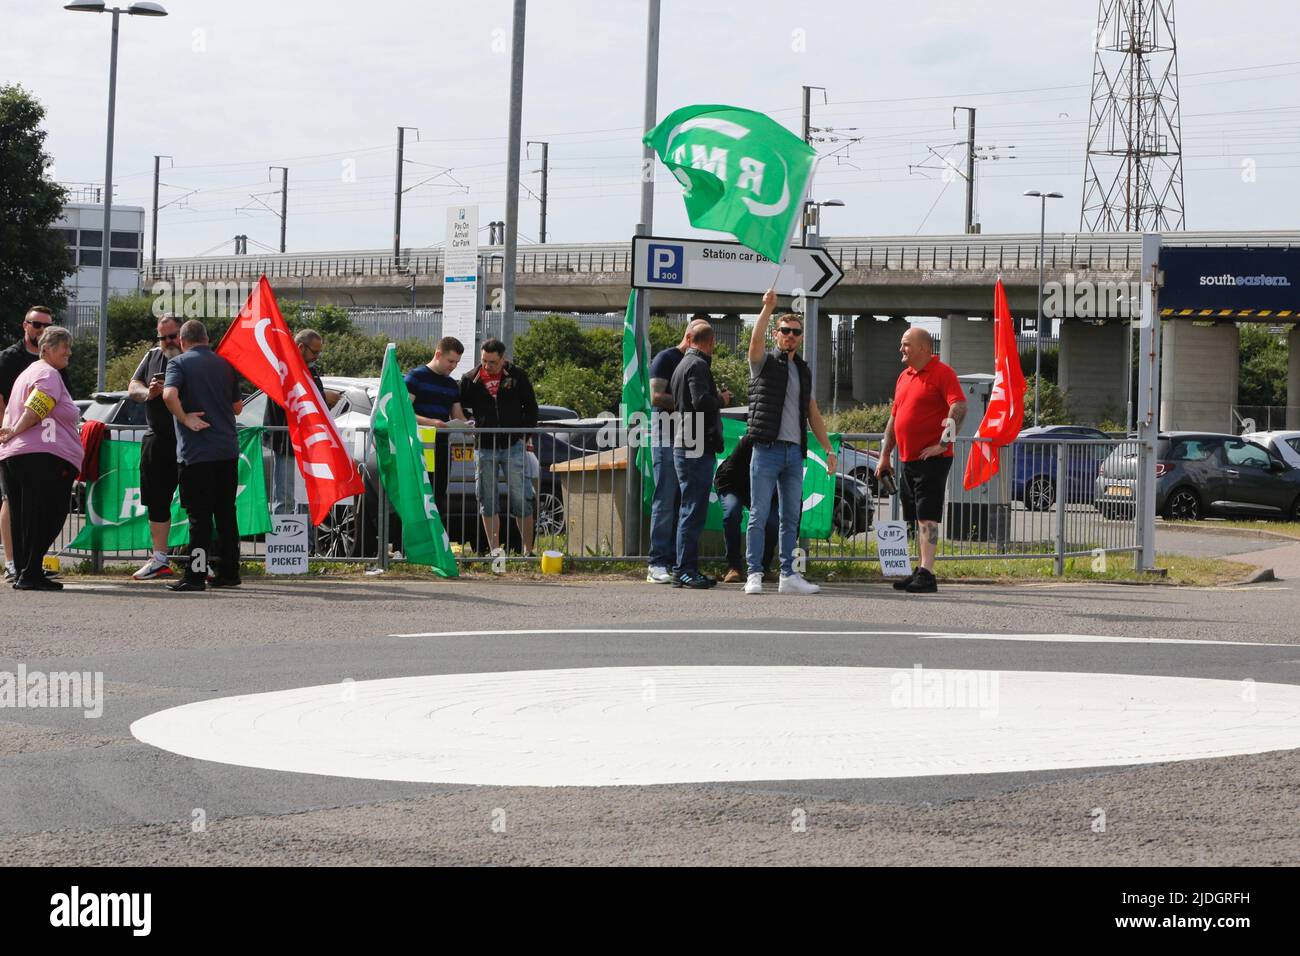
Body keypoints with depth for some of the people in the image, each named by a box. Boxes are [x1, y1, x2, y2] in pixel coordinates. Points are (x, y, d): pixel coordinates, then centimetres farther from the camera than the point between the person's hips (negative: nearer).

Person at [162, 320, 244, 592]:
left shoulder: (179, 363, -3)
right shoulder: (225, 364, 11)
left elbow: (169, 394, -22)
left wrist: (185, 418, -10)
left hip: (196, 452, -5)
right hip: (227, 450, 5)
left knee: (199, 515, -4)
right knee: (226, 513, 12)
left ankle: (195, 576, -5)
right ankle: (229, 572, 15)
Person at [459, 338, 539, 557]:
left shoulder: (517, 376, 2)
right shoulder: (470, 379, 3)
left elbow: (531, 408, 10)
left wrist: (525, 436, 3)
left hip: (513, 446, -1)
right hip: (484, 448, 1)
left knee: (521, 499, -3)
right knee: (487, 501, 3)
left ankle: (528, 550, 4)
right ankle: (495, 549, 10)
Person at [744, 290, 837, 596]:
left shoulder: (804, 371, 19)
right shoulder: (765, 362, 3)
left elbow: (813, 414, 20)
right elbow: (756, 339, -20)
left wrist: (828, 449, 15)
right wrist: (768, 308, -32)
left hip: (795, 452, 5)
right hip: (767, 449, -5)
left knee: (791, 518, 6)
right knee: (759, 515, -5)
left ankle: (788, 575, 9)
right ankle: (754, 574, -4)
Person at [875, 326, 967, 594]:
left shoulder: (942, 373, -8)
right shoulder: (904, 377, 18)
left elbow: (959, 408, -20)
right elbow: (894, 418, 23)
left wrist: (942, 443, -21)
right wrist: (884, 456, 19)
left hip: (932, 459, -8)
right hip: (907, 460, 8)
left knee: (927, 518, -12)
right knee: (916, 520, 11)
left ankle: (927, 574, -16)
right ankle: (921, 571, 17)